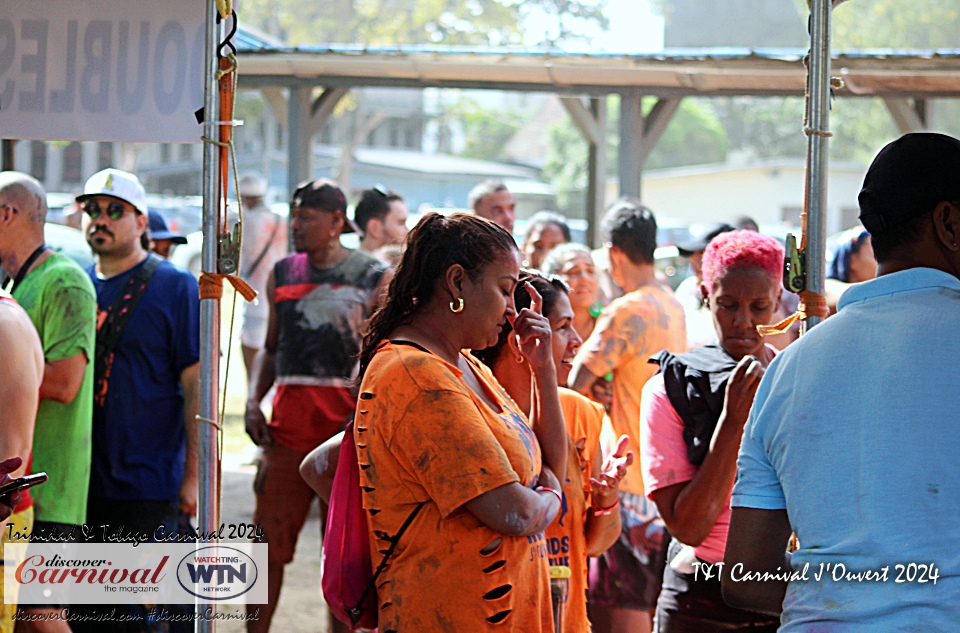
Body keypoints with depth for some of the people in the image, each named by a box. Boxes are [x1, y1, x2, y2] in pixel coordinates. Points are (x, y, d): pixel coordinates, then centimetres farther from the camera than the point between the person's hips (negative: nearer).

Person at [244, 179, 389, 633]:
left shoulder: (374, 278, 1)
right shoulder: (282, 274, 14)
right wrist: (253, 400, 6)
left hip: (348, 422, -3)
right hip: (289, 420, 3)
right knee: (268, 539, -2)